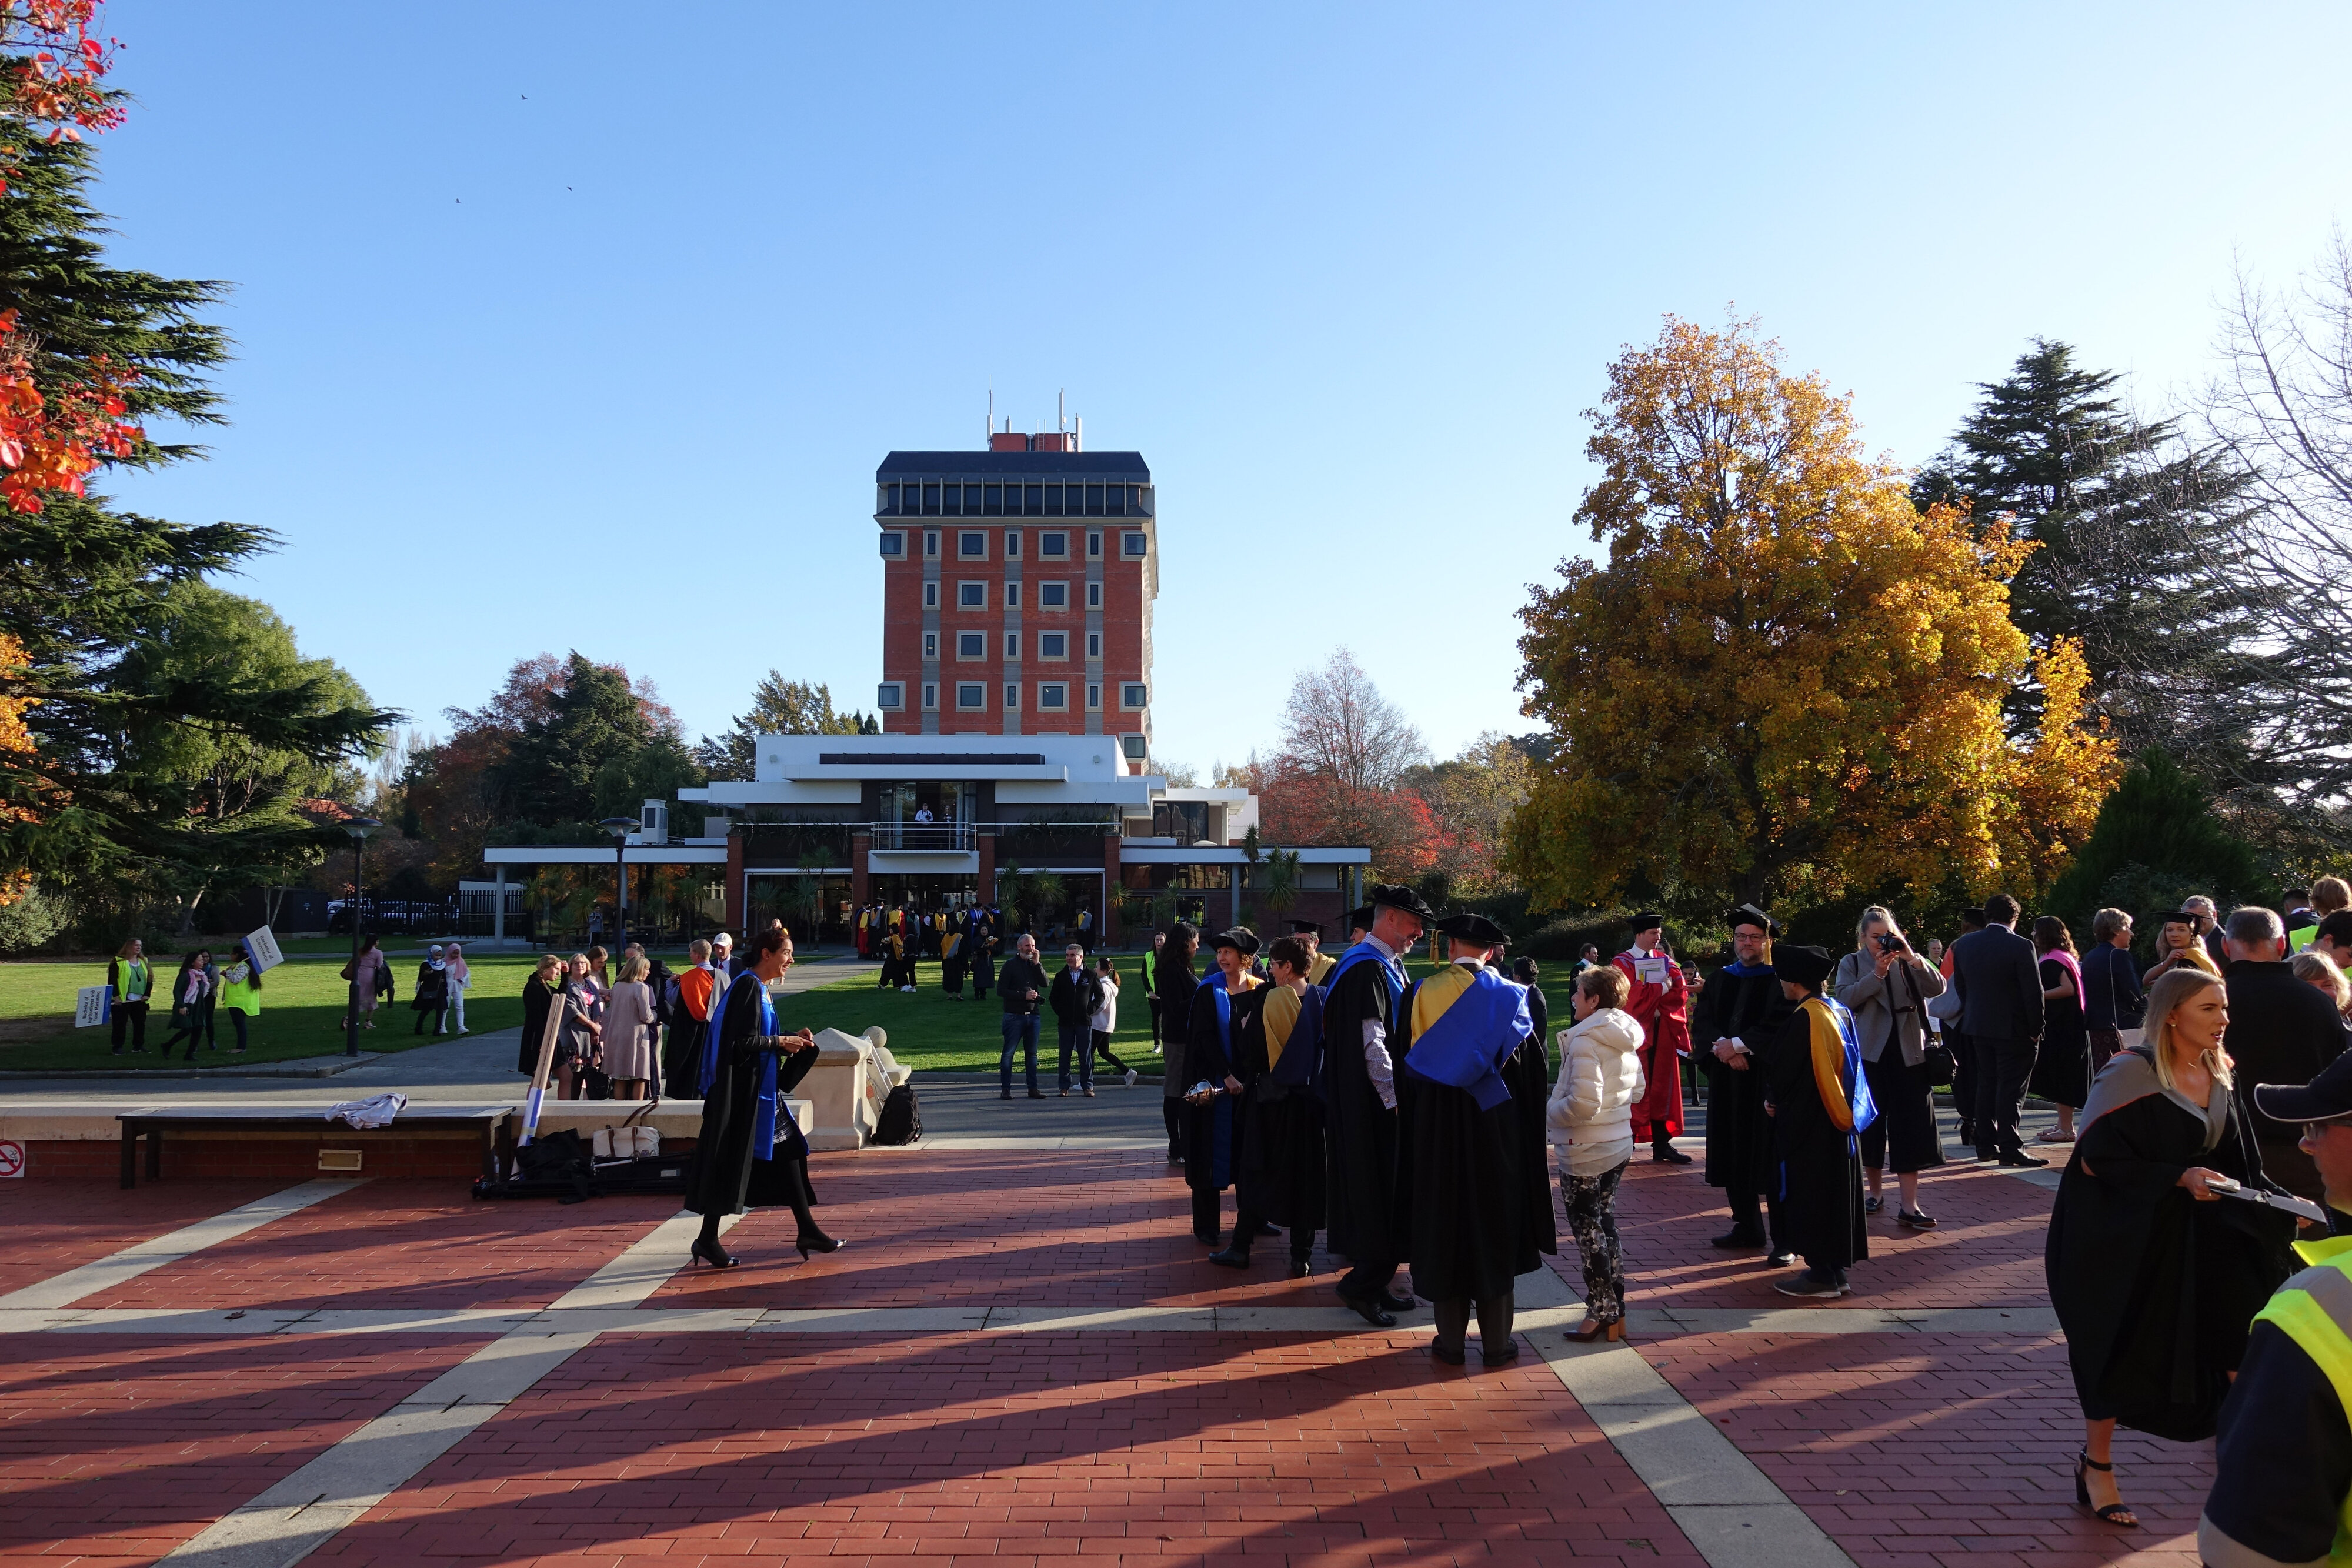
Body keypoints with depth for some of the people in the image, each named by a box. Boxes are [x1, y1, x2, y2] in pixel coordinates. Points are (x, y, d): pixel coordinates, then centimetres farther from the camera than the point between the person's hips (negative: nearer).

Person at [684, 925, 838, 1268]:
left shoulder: (760, 988, 14)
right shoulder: (748, 986, -15)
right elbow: (743, 1041, -22)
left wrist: (790, 1040, 6)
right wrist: (781, 1042, -11)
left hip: (761, 1090, 10)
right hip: (741, 1089, -10)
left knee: (788, 1151, 9)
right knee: (732, 1161, -2)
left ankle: (807, 1232, 14)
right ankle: (707, 1241, 10)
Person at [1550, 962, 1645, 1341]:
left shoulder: (1585, 1040, -21)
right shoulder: (1625, 1039, 5)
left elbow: (1583, 1103, -27)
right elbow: (1636, 1090, 16)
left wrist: (1550, 1112, -12)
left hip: (1585, 1153, -8)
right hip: (1619, 1146, 8)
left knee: (1588, 1231, 4)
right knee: (1605, 1225, 18)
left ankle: (1601, 1312, 13)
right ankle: (1615, 1308, 24)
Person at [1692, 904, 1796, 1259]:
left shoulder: (1781, 980, -2)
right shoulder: (1720, 980, 14)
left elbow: (1781, 1026, -14)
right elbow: (1700, 1021, 5)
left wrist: (1738, 1044, -16)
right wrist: (1721, 1045, -13)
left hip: (1768, 1080, -5)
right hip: (1727, 1080, 5)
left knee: (1772, 1160, -5)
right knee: (1735, 1156, 10)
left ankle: (1784, 1241, 1)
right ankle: (1747, 1227, 23)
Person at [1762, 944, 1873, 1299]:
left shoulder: (1804, 1018, -20)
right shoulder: (1841, 1013, 6)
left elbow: (1777, 1069, -15)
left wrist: (1776, 1102, 6)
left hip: (1808, 1124, -9)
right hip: (1838, 1120, 9)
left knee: (1810, 1195, 0)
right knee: (1834, 1191, 14)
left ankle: (1822, 1275, 5)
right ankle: (1836, 1269, 22)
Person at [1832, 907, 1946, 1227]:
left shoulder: (1907, 963, 7)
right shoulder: (1851, 964, 4)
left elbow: (1938, 988, -7)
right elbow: (1844, 998, -11)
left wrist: (1913, 958, -18)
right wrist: (1876, 974, -20)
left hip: (1908, 1054, 1)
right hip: (1869, 1055, 0)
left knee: (1911, 1127, -4)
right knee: (1870, 1124, 8)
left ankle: (1909, 1206, -3)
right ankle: (1875, 1191, 25)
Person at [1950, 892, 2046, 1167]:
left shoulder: (1964, 945, 2)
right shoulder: (2021, 947, -16)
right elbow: (2034, 992, -14)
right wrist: (2036, 1028, -4)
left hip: (1978, 1027, 5)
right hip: (2013, 1028, -5)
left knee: (1986, 1085, 14)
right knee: (2011, 1089, -1)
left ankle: (1986, 1145, 18)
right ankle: (2010, 1149, -1)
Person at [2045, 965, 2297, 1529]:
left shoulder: (2220, 1078, 2)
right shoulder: (2131, 1073, -19)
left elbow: (2238, 1165, 10)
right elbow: (2095, 1159, -20)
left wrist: (2284, 1206, -5)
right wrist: (2178, 1177, -25)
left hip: (2196, 1229, 6)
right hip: (2121, 1234, -6)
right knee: (2122, 1351, 3)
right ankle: (2096, 1466, 22)